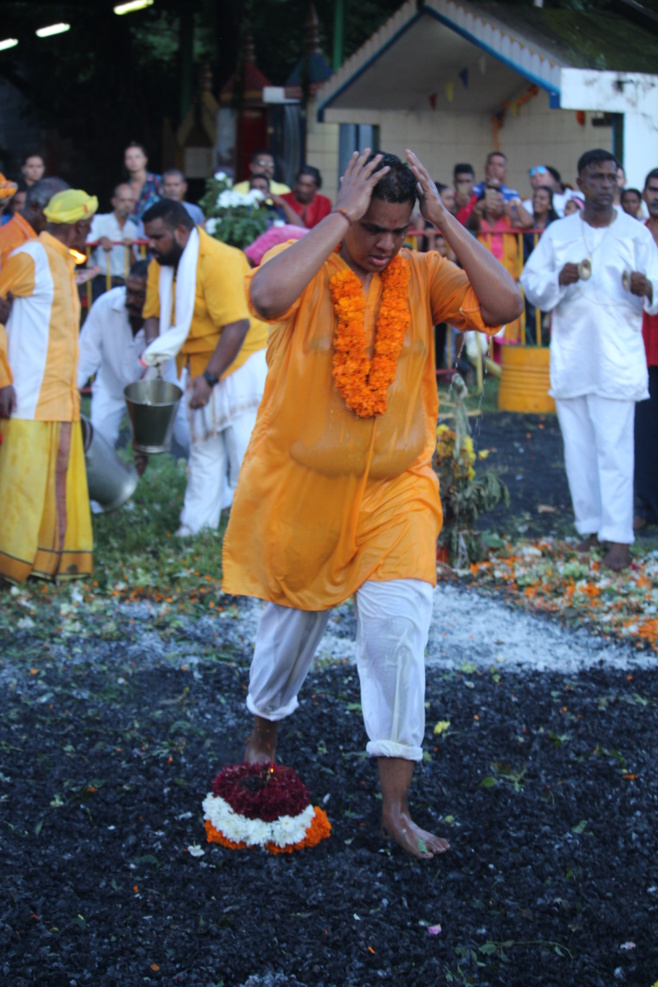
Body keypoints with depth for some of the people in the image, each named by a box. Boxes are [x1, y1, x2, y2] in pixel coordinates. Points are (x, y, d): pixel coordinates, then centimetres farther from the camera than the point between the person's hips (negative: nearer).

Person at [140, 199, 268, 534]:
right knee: (203, 449, 12)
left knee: (245, 451, -10)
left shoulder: (218, 261, -24)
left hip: (241, 360, -8)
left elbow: (237, 325, -28)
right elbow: (154, 314, 8)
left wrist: (210, 378, -29)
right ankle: (196, 527, 18)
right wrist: (154, 351, -14)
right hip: (201, 365, 8)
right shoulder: (160, 266, 3)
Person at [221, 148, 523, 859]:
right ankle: (263, 740, 46)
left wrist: (446, 221, -20)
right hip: (300, 484, -1)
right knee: (293, 620, 16)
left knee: (399, 624, -13)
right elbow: (267, 296, -37)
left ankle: (395, 806, -6)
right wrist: (342, 216, -30)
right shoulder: (308, 270, -12)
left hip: (394, 489, 1)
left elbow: (505, 306, -19)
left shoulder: (421, 276, -4)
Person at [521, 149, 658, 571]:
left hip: (617, 359, -3)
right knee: (578, 448, 7)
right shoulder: (558, 233, 9)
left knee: (614, 448, -8)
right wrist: (559, 279, -14)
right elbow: (531, 284, 6)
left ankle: (618, 537, -8)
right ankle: (590, 526, 18)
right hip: (571, 357, 3)